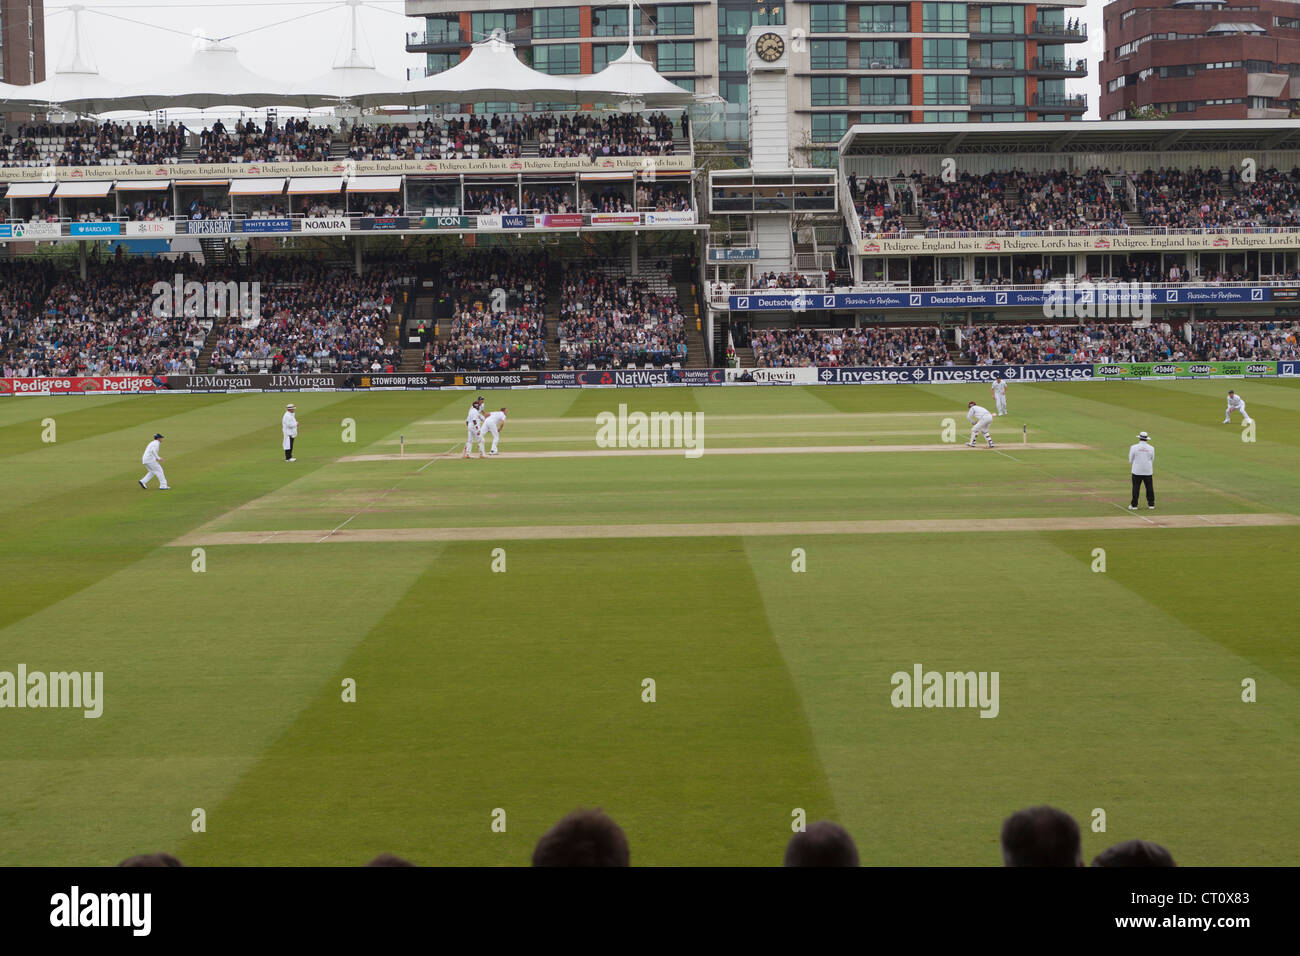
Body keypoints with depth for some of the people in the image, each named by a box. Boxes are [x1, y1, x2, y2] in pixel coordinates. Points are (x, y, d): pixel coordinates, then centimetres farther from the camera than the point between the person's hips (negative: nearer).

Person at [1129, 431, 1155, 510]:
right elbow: (1152, 460, 9)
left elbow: (1131, 460, 0)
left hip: (1137, 471, -2)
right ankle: (1151, 504, 10)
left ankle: (1134, 505, 1)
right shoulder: (1151, 448, 1)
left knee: (1135, 487, 2)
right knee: (1149, 487, 9)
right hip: (1148, 472, 2)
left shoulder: (1134, 447, -7)